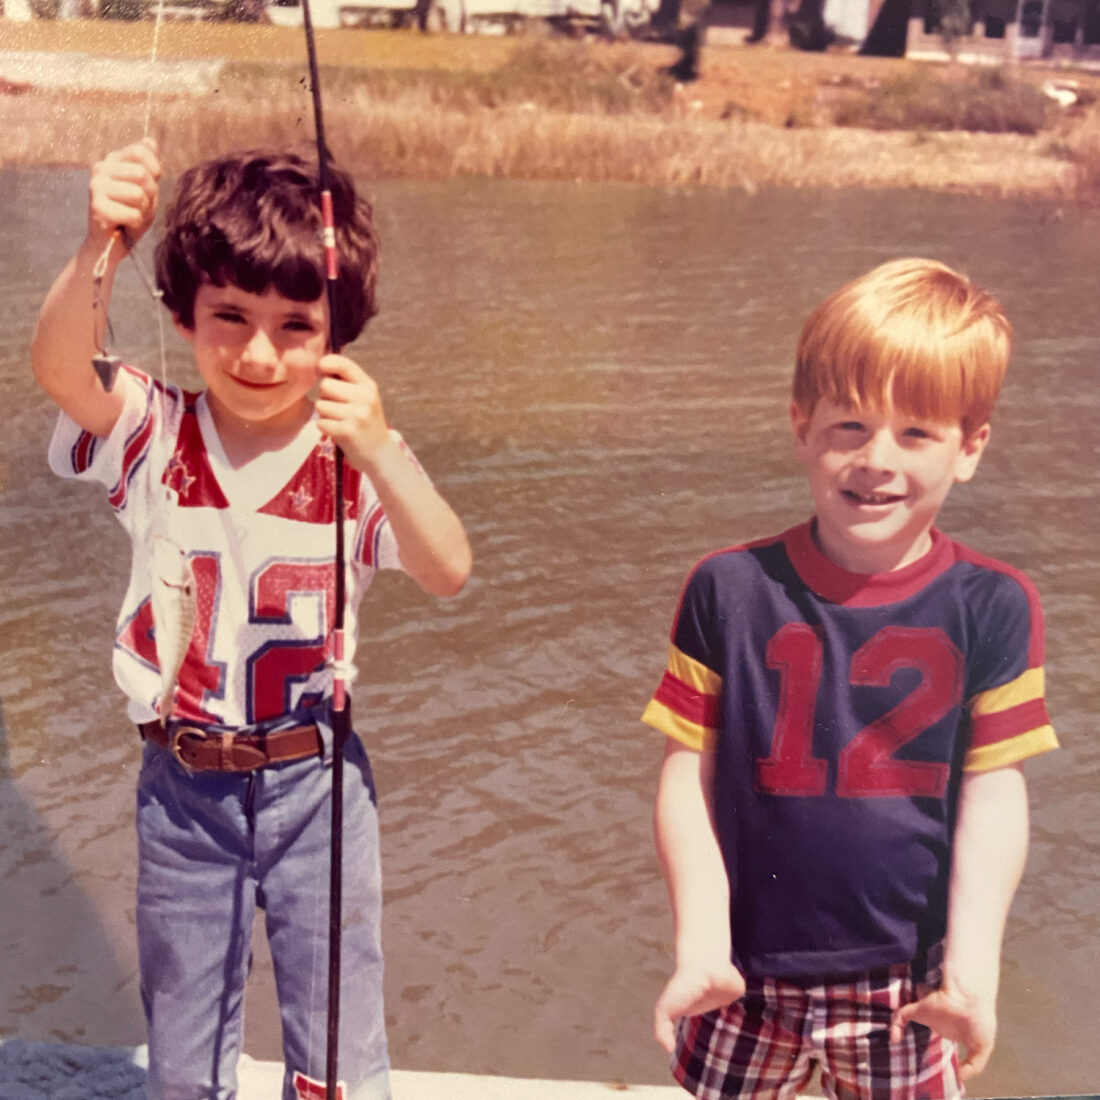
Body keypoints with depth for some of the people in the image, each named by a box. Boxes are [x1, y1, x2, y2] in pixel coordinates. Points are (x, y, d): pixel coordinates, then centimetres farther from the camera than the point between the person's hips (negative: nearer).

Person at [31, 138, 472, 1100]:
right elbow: (59, 368, -28)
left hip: (315, 779, -1)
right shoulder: (157, 435, -8)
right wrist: (101, 249, -46)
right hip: (183, 783, 1)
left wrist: (379, 453, -40)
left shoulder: (356, 456, -10)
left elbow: (448, 573, -24)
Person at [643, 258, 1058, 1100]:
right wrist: (700, 945, -13)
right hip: (750, 976, 0)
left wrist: (972, 967, -14)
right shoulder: (730, 590, -8)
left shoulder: (992, 608, -8)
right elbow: (688, 774, -7)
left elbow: (992, 793, -7)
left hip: (905, 989, 0)